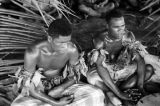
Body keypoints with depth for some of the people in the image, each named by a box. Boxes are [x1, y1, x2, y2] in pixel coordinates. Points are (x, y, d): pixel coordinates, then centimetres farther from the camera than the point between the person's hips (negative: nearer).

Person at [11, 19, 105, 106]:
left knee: (96, 95, -16)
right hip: (38, 88, -2)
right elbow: (30, 88, -23)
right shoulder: (33, 53, -30)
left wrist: (60, 88, -24)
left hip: (61, 85, 3)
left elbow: (74, 76, -4)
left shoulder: (72, 50, -21)